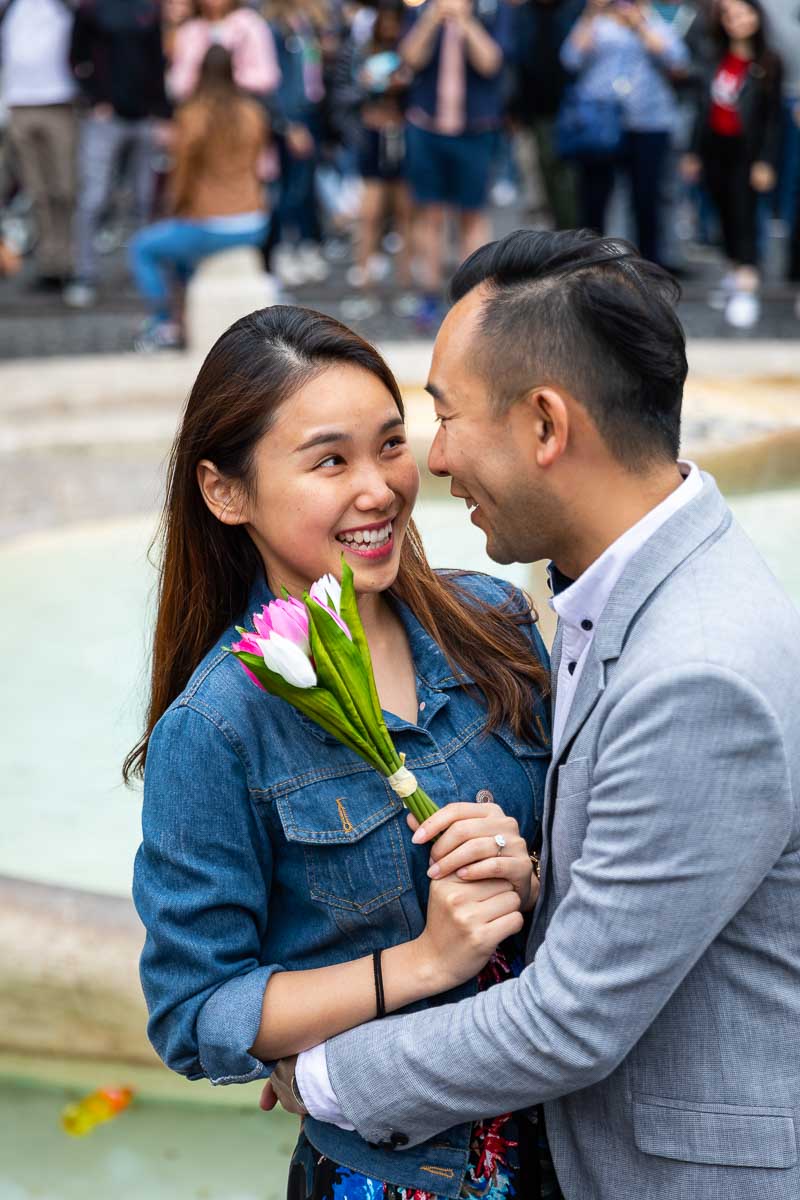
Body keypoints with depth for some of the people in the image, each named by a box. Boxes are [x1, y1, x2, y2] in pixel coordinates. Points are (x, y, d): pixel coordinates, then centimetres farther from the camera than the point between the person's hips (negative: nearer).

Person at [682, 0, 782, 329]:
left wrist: (766, 161, -11)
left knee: (744, 216, -9)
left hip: (746, 149, -4)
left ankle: (746, 290, -13)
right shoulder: (716, 59, 7)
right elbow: (705, 107, 12)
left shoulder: (767, 64, -4)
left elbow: (773, 117, -4)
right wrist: (694, 152, 11)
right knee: (726, 215, 10)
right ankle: (734, 272, 24)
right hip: (715, 146, 4)